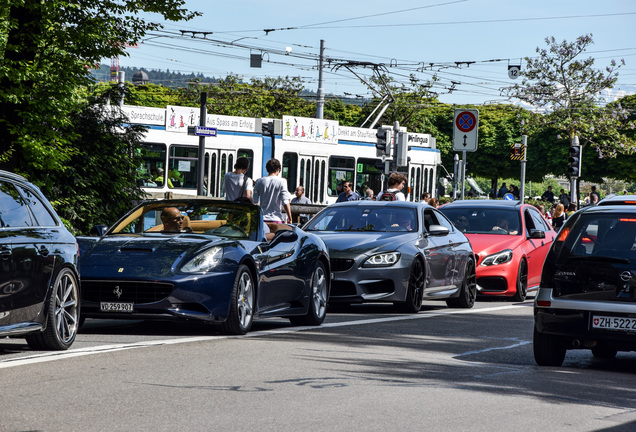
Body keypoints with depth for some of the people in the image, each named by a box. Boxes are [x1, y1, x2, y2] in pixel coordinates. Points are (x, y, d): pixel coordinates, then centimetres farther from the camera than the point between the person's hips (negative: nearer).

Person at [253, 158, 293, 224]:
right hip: (276, 219, -3)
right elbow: (285, 203, -8)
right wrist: (289, 218, 0)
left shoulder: (259, 181, 4)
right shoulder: (281, 181, -5)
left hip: (262, 218, 3)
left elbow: (254, 202, 6)